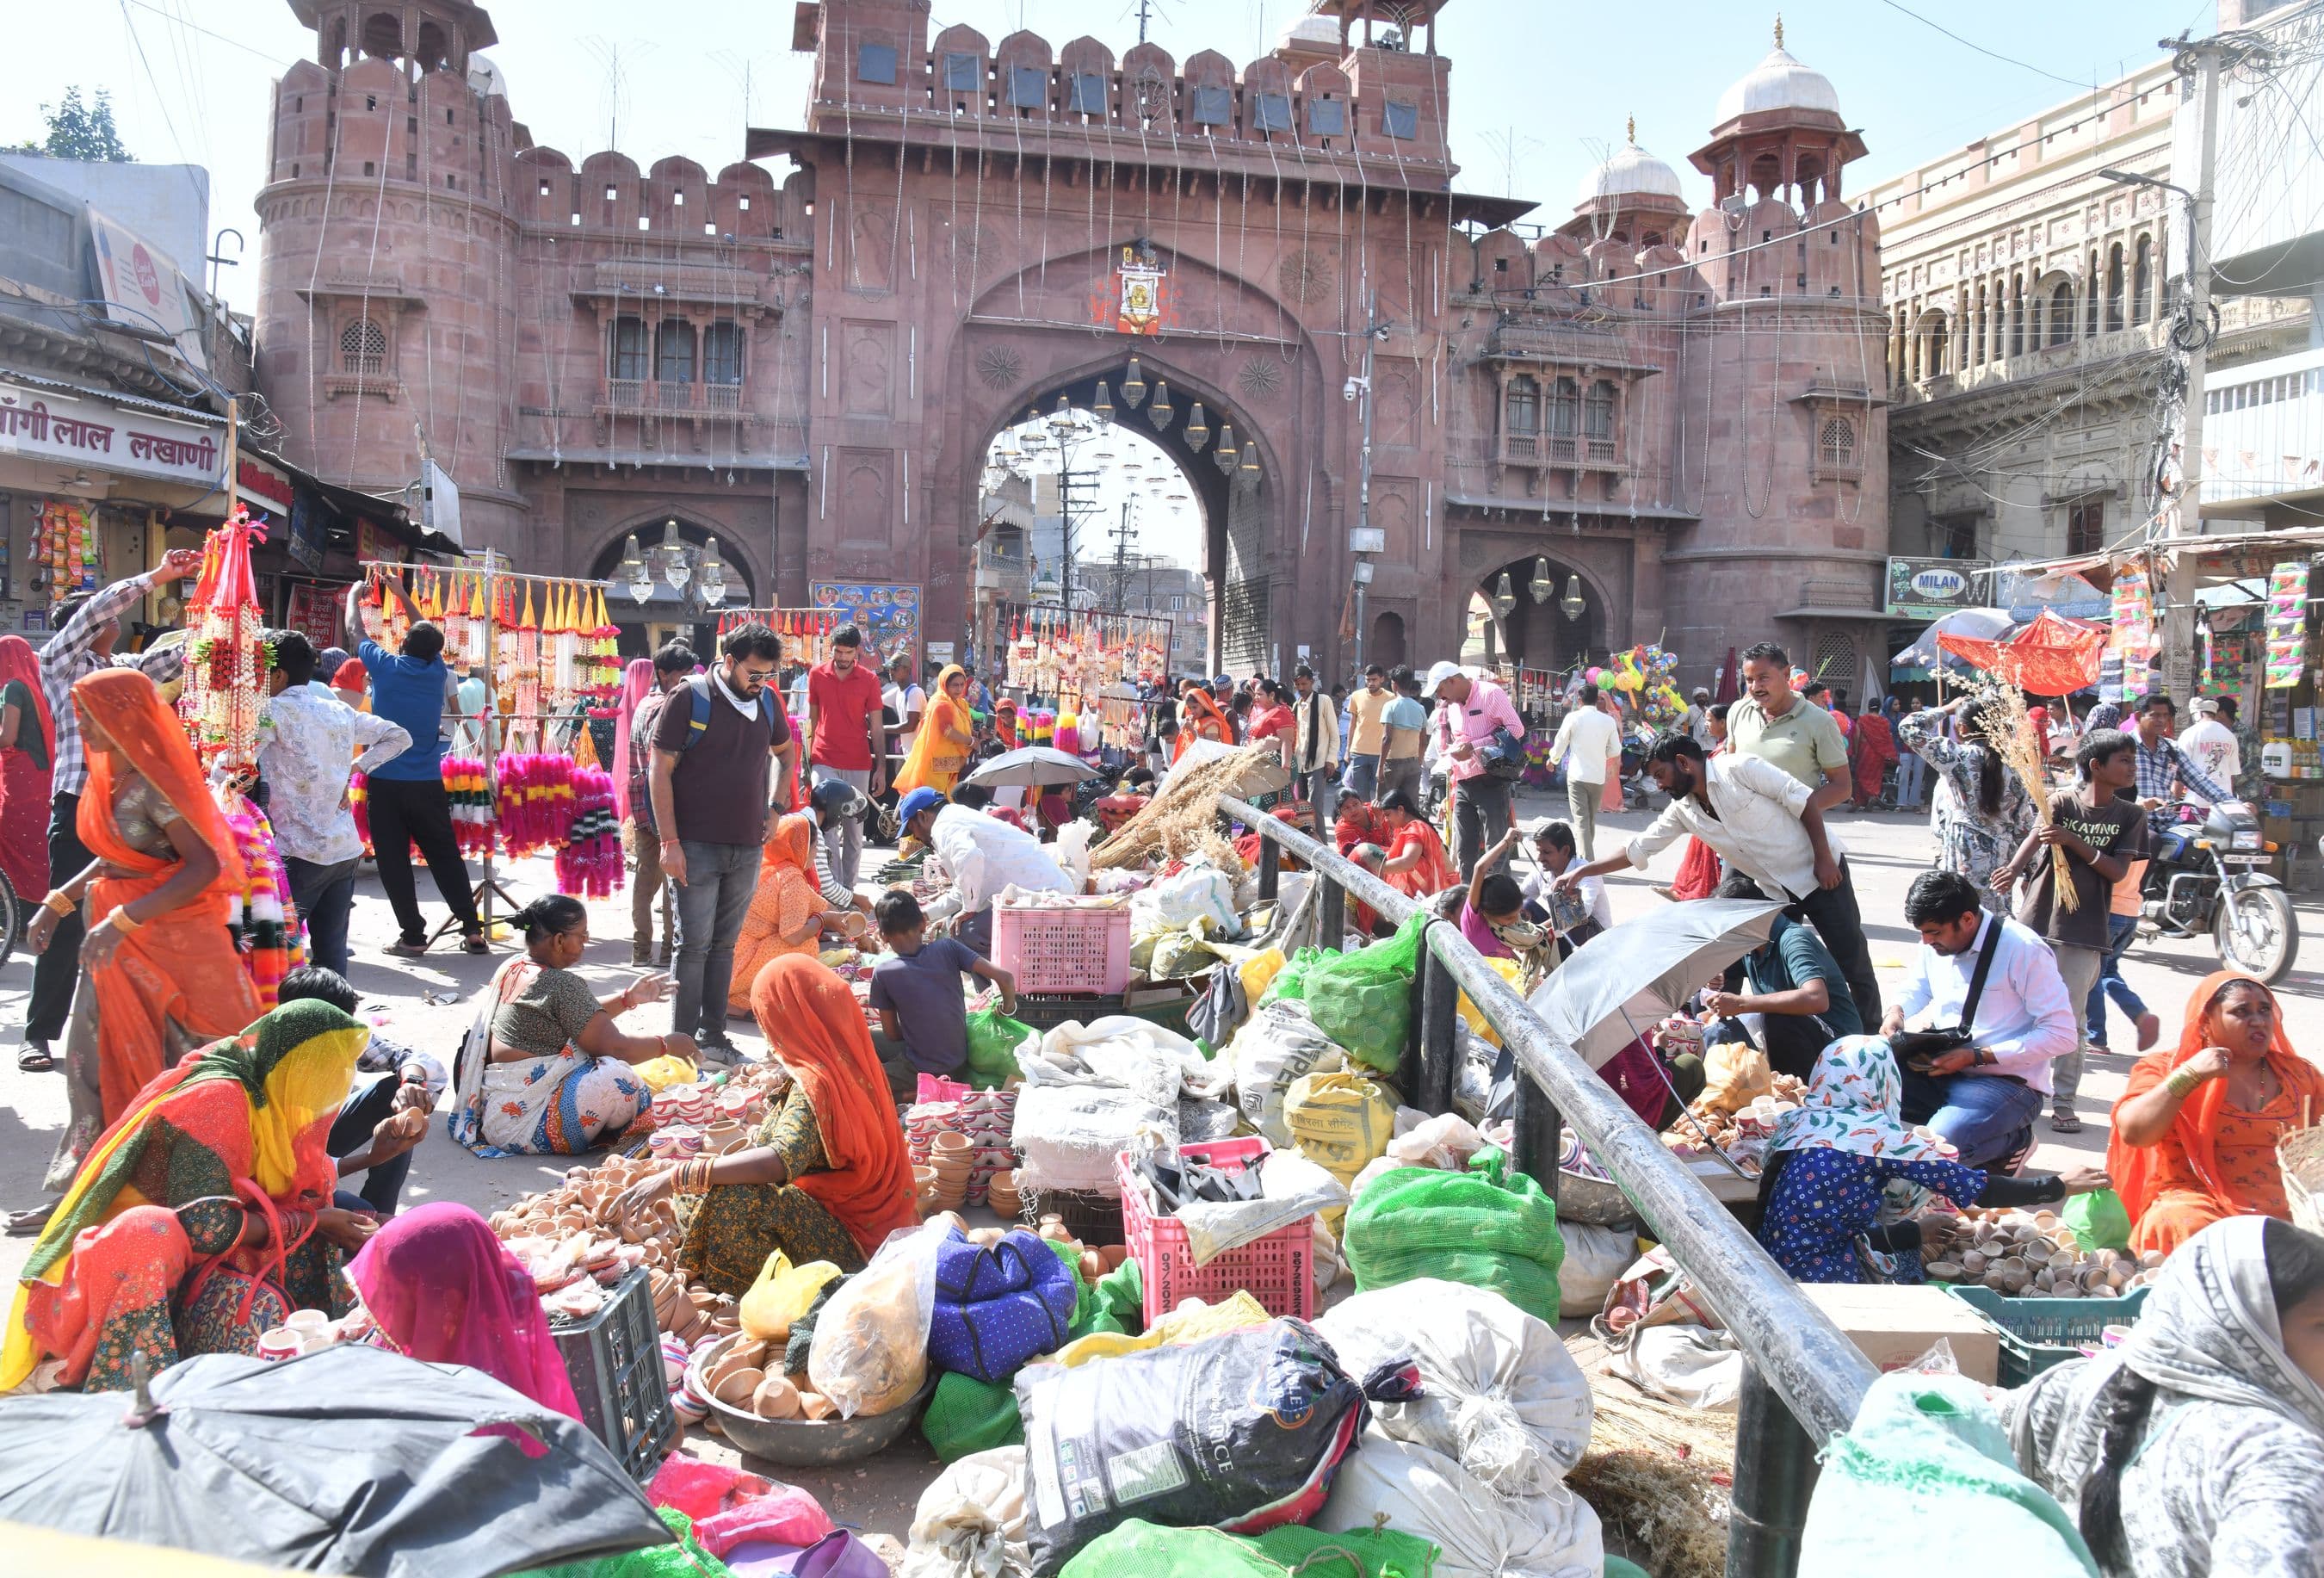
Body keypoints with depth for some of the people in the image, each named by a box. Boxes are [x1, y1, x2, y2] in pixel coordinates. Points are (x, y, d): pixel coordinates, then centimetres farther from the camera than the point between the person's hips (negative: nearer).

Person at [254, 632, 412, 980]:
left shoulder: (274, 711, -7)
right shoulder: (341, 711, 11)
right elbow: (399, 737, 20)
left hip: (300, 853, -6)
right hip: (346, 849, 6)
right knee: (331, 951, 9)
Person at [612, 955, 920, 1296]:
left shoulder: (816, 1082, -22)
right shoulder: (847, 1060, 5)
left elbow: (780, 1161, -38)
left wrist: (676, 1177, -38)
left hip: (848, 1238, -10)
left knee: (736, 1200, -26)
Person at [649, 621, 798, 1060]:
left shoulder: (767, 700, 9)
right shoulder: (690, 698, -8)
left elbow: (786, 751, 27)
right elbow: (660, 771, -9)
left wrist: (775, 805, 15)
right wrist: (670, 842, -14)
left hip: (748, 847, 5)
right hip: (697, 845, -5)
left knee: (725, 944, 11)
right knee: (694, 944, -3)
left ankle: (713, 1036, 18)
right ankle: (682, 1041, 4)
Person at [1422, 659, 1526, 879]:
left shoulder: (1489, 693, -7)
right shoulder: (1451, 705, 15)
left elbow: (1516, 729, -14)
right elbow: (1443, 746, 21)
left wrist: (1474, 747, -17)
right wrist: (1441, 714, 6)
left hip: (1490, 784, -8)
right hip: (1463, 785, 8)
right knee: (1464, 853, 10)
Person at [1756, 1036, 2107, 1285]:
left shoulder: (1796, 1121, 7)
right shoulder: (1876, 1136, -13)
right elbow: (1978, 1188, -10)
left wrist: (1915, 1231, 24)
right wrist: (2061, 1185, 4)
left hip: (1776, 1274, 7)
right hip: (1821, 1280, -7)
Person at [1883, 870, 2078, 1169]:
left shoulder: (2024, 950, -18)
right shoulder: (1934, 943, 1)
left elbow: (2063, 1034, -19)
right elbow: (1917, 988, 20)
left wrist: (1976, 1057, -24)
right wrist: (1897, 1012, -6)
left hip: (2005, 1081, -6)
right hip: (1938, 1069, 6)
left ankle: (2012, 1139, 2)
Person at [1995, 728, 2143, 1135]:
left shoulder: (2128, 816, 4)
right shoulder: (2061, 803, -3)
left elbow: (2118, 871, -4)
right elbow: (2035, 837, -20)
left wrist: (2072, 842, -18)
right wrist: (2013, 869, -40)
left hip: (2086, 931, 1)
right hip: (2037, 920, -1)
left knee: (2071, 1019, 3)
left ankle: (2063, 1100, 11)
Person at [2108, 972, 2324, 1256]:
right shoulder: (2167, 1068, 9)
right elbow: (2132, 1132, -8)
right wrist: (2188, 1076, -14)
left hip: (2286, 1214, 2)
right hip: (2195, 1203, -2)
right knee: (2183, 1224, -35)